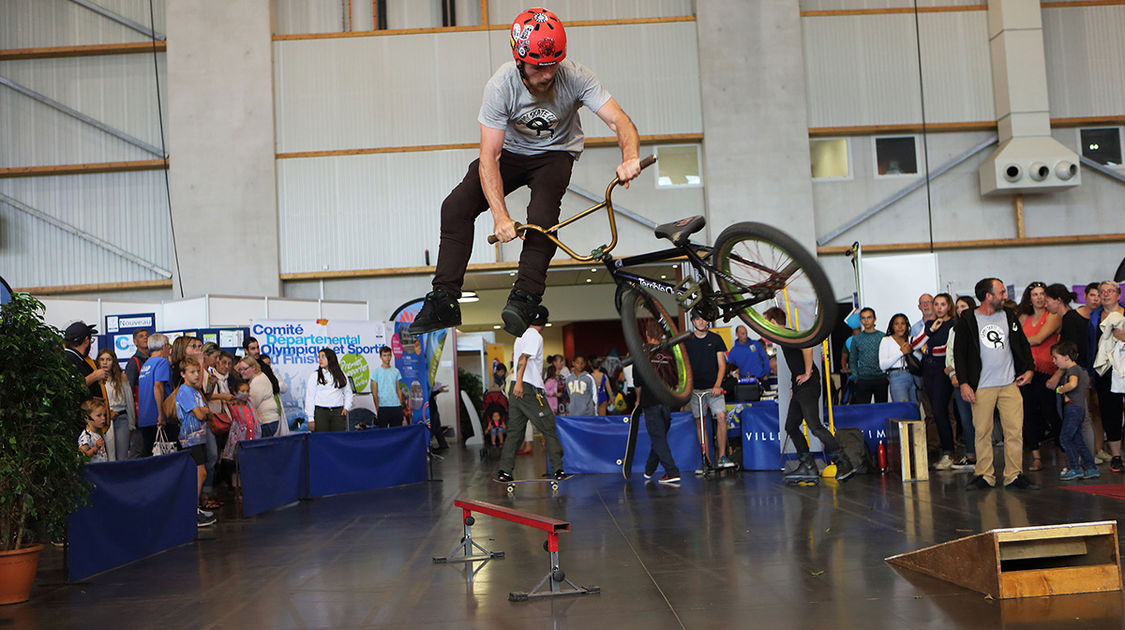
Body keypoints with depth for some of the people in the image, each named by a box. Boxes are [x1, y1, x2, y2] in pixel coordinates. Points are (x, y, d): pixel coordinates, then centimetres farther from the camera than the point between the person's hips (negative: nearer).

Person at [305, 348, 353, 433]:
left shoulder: (341, 374, 13)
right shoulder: (314, 375, 6)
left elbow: (348, 393, 19)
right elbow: (309, 397, 2)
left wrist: (346, 407, 2)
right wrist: (310, 418, -4)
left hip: (338, 412, 2)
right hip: (320, 412, -2)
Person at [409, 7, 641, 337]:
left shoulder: (574, 77, -26)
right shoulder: (501, 86, -28)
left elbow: (620, 121, -31)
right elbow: (488, 157, -30)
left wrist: (630, 158, -54)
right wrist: (500, 216, -41)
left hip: (556, 154, -1)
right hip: (510, 150, 1)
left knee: (542, 217, -30)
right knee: (456, 207, -17)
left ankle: (524, 297, -18)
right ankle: (444, 300, -11)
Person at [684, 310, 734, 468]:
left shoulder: (716, 339, 6)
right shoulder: (686, 340, 6)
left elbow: (722, 365, 3)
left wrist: (717, 385, -11)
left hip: (713, 388, -1)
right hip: (695, 388, 1)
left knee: (721, 417, -16)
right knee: (700, 422, 2)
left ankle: (722, 457, -9)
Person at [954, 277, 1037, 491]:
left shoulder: (1009, 317, 10)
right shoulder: (967, 321, -2)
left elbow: (1023, 344, 19)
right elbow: (959, 353, -1)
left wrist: (1029, 369, 7)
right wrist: (963, 383, -7)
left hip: (1010, 384, 3)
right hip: (982, 387, -3)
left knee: (1015, 431, -1)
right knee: (982, 432, 0)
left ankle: (1014, 475, 7)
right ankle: (984, 475, 11)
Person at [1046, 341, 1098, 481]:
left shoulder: (1073, 369, -12)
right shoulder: (1068, 370, 18)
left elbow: (1072, 384, -33)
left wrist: (1060, 389, -18)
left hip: (1074, 408, -10)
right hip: (1074, 410, 10)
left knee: (1064, 438, -7)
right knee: (1077, 439, 12)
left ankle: (1075, 468, -3)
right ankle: (1091, 467, 16)